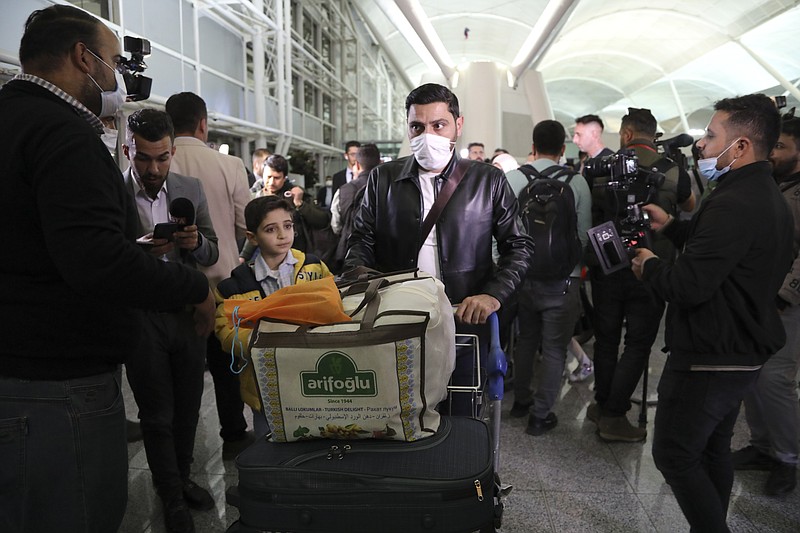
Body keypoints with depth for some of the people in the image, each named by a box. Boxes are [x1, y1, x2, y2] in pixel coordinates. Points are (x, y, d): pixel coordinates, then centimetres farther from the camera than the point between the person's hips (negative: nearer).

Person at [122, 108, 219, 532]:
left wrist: (195, 242, -16)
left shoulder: (191, 189, 3)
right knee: (157, 415, 9)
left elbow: (211, 254, 6)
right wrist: (140, 252, -26)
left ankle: (182, 478, 38)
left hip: (188, 312, 4)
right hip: (141, 318, -3)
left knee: (188, 407, 16)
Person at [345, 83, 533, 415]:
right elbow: (362, 240, 10)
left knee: (460, 419, 8)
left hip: (464, 322, -1)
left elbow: (519, 246, 4)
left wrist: (493, 295, -11)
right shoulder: (383, 178, 7)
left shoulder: (489, 182, 3)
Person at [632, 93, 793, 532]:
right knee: (713, 450, 23)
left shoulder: (732, 204, -26)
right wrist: (670, 226, 14)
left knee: (674, 455, 2)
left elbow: (689, 286, -29)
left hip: (708, 359, -10)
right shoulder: (769, 198, 9)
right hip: (743, 352, 10)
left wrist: (650, 266, -11)